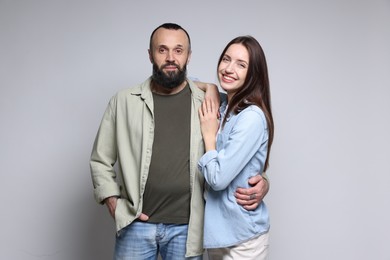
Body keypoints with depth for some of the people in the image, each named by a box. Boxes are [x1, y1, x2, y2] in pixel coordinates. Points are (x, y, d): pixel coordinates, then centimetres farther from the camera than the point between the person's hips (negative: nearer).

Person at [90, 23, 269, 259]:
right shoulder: (124, 101, 1)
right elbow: (101, 160, 8)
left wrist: (260, 181, -10)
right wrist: (114, 203, -3)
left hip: (187, 227, 0)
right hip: (136, 224, 0)